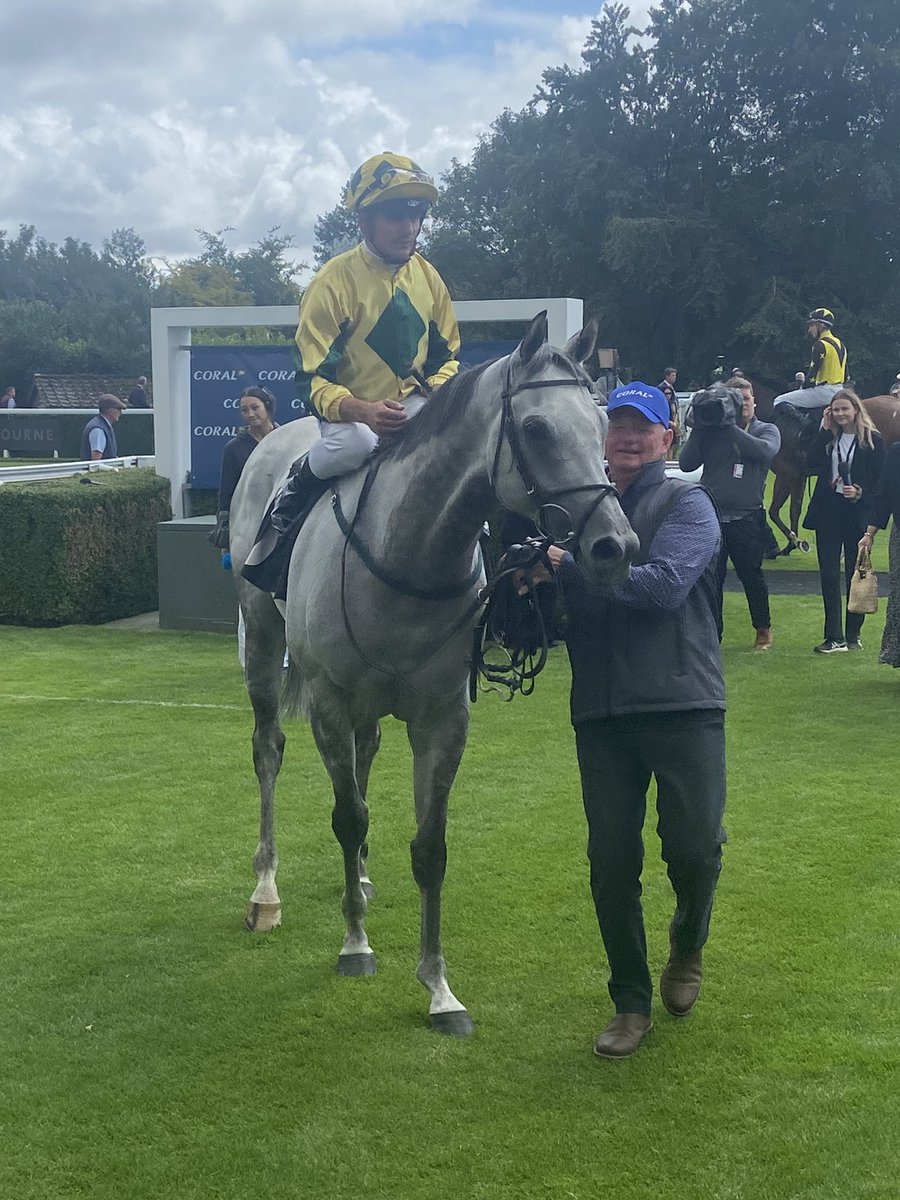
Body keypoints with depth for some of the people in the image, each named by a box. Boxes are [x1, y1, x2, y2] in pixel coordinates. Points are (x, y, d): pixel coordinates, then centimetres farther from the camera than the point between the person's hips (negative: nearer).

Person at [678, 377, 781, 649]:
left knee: (751, 576, 7)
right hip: (711, 517, 1)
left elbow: (766, 451, -18)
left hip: (746, 518, -1)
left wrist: (732, 428, -21)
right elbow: (686, 464, 0)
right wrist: (699, 429, -9)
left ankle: (763, 629, 25)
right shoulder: (712, 430, 7)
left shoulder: (766, 431, 6)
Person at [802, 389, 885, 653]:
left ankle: (852, 635, 15)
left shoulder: (872, 440, -2)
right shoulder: (829, 438, 8)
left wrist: (861, 493, -20)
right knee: (829, 575, 1)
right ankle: (835, 638, 3)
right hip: (827, 512, 3)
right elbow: (814, 463, -6)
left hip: (856, 514, -3)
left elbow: (880, 480, -3)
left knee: (855, 575, 5)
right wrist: (825, 431, -6)